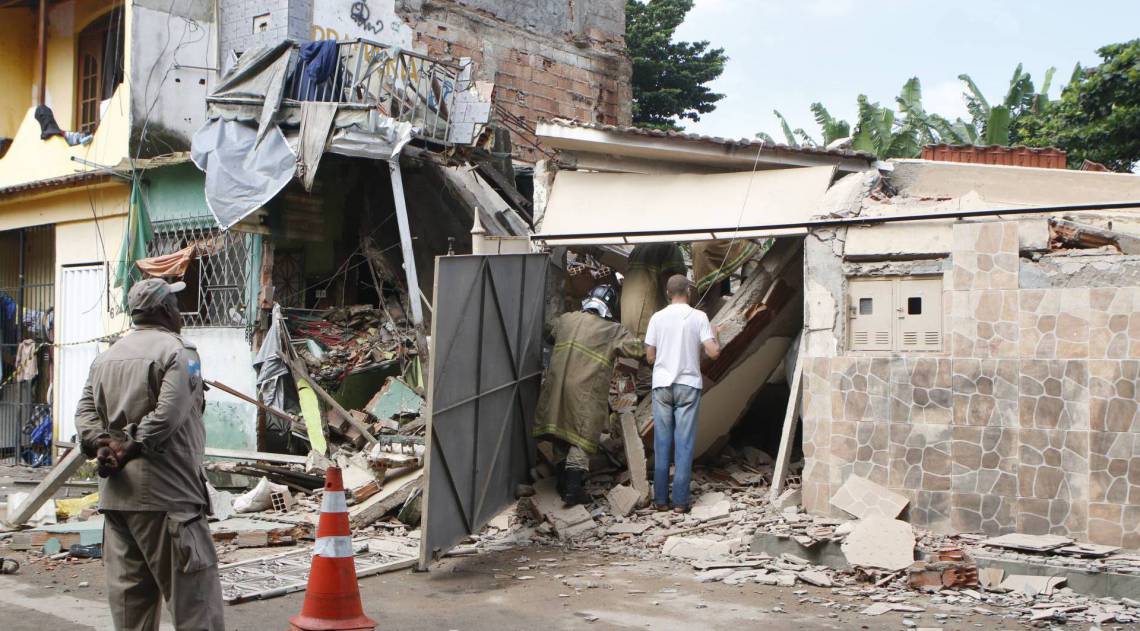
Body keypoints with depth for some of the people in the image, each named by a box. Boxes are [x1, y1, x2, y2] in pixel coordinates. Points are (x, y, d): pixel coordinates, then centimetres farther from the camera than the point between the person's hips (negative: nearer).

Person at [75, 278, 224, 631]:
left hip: (116, 494, 8)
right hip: (164, 491, -8)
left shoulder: (106, 357, 17)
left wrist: (101, 445, -5)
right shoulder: (177, 351, -7)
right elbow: (168, 414, -19)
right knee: (192, 590, -4)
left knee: (129, 594, 12)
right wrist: (131, 451, -13)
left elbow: (85, 410, 9)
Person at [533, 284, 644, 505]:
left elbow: (549, 334, 27)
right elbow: (637, 350, -7)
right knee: (581, 439, 3)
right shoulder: (612, 330, -4)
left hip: (557, 386, 5)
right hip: (586, 393, -4)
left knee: (560, 433, 18)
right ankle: (573, 488, -4)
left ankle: (563, 482, 27)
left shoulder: (565, 319, 9)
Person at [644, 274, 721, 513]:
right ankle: (680, 501, 2)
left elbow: (650, 357, 3)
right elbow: (713, 353, -10)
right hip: (688, 385, -1)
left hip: (661, 385, 2)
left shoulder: (657, 318, 1)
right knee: (684, 444, 2)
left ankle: (661, 499, 8)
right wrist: (715, 339, 12)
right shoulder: (698, 317, -4)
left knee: (662, 443, 7)